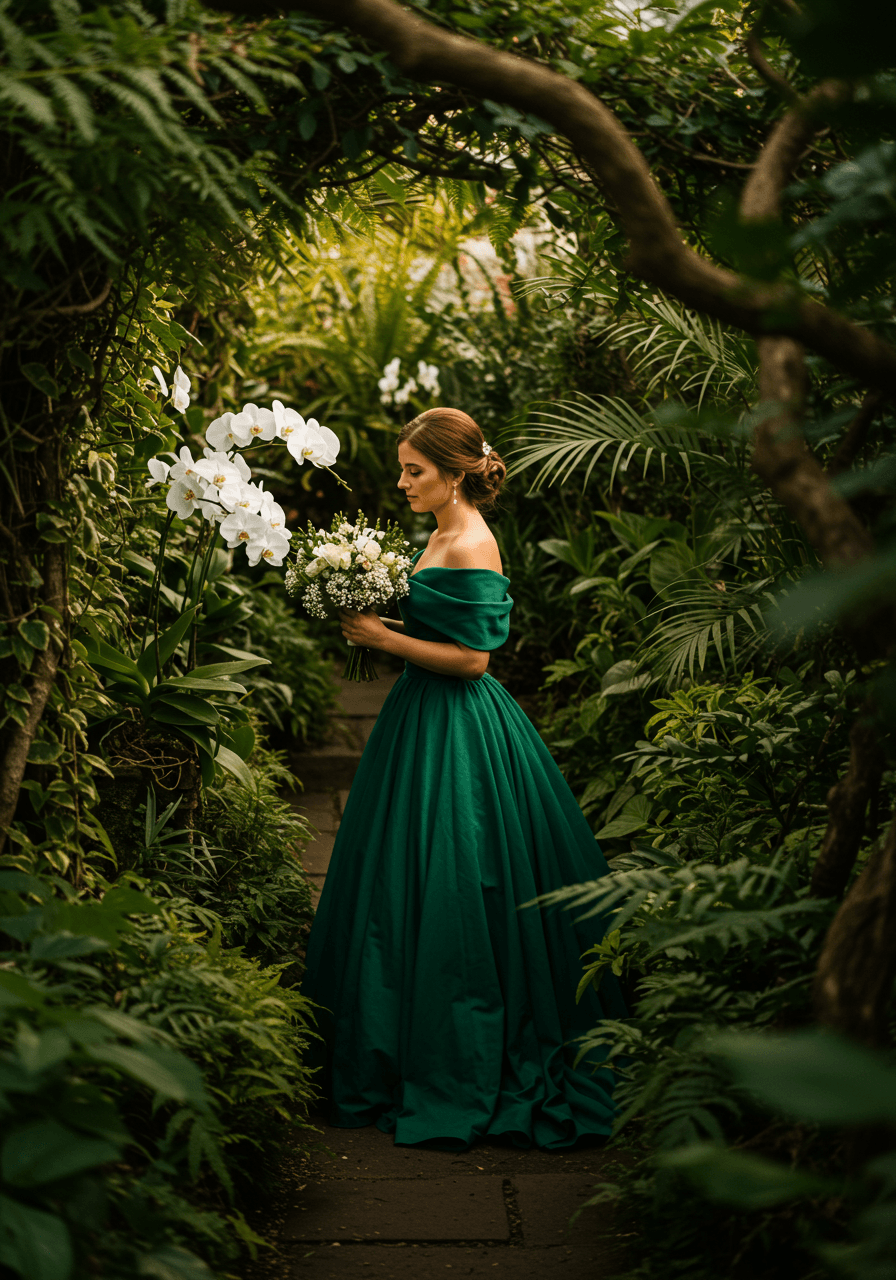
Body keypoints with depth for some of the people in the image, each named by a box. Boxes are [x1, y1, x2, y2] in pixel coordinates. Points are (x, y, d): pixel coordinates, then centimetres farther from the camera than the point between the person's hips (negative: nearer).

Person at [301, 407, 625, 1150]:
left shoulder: (470, 547, -17)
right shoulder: (446, 536, 12)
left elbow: (472, 657, -21)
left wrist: (385, 638, -16)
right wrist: (377, 618, 8)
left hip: (457, 733, -10)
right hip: (429, 719, 10)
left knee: (448, 901, -2)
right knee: (412, 888, 15)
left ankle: (458, 1079, 10)